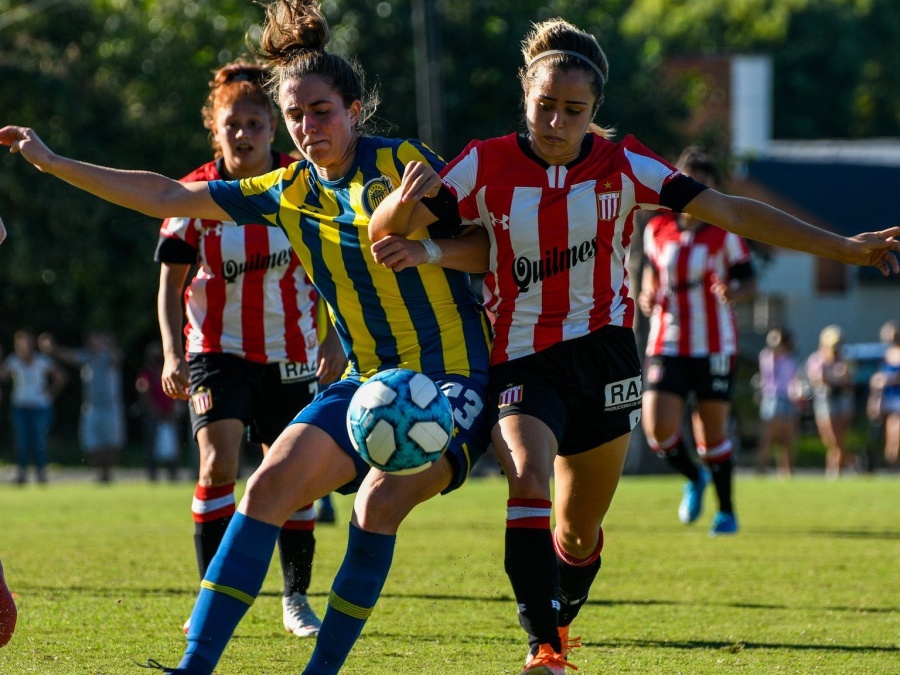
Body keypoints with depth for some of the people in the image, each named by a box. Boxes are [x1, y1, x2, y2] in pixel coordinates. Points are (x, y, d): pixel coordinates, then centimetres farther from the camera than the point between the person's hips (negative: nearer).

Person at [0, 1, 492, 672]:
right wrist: (54, 163, 12)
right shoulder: (288, 192, 9)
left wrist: (425, 246, -22)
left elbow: (490, 242, -3)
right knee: (270, 483, -13)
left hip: (457, 377, -5)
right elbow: (167, 197, 13)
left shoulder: (403, 162, -6)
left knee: (379, 501, -28)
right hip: (369, 383, 5)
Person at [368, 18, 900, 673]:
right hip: (520, 358, -2)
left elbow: (728, 211, -7)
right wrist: (404, 201, -37)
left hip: (602, 354, 2)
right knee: (528, 481, -29)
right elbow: (386, 230, -12)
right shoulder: (487, 166, -9)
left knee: (581, 532, 10)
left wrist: (843, 246, -11)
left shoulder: (622, 164, -7)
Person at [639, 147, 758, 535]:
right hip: (667, 344, 2)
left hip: (714, 347, -2)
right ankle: (694, 478, 19)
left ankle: (726, 512, 19)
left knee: (712, 433, 0)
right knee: (658, 430, -12)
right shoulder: (657, 230, 5)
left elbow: (749, 281, 0)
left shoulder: (725, 233, -2)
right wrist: (647, 295, -3)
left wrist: (733, 293, -23)